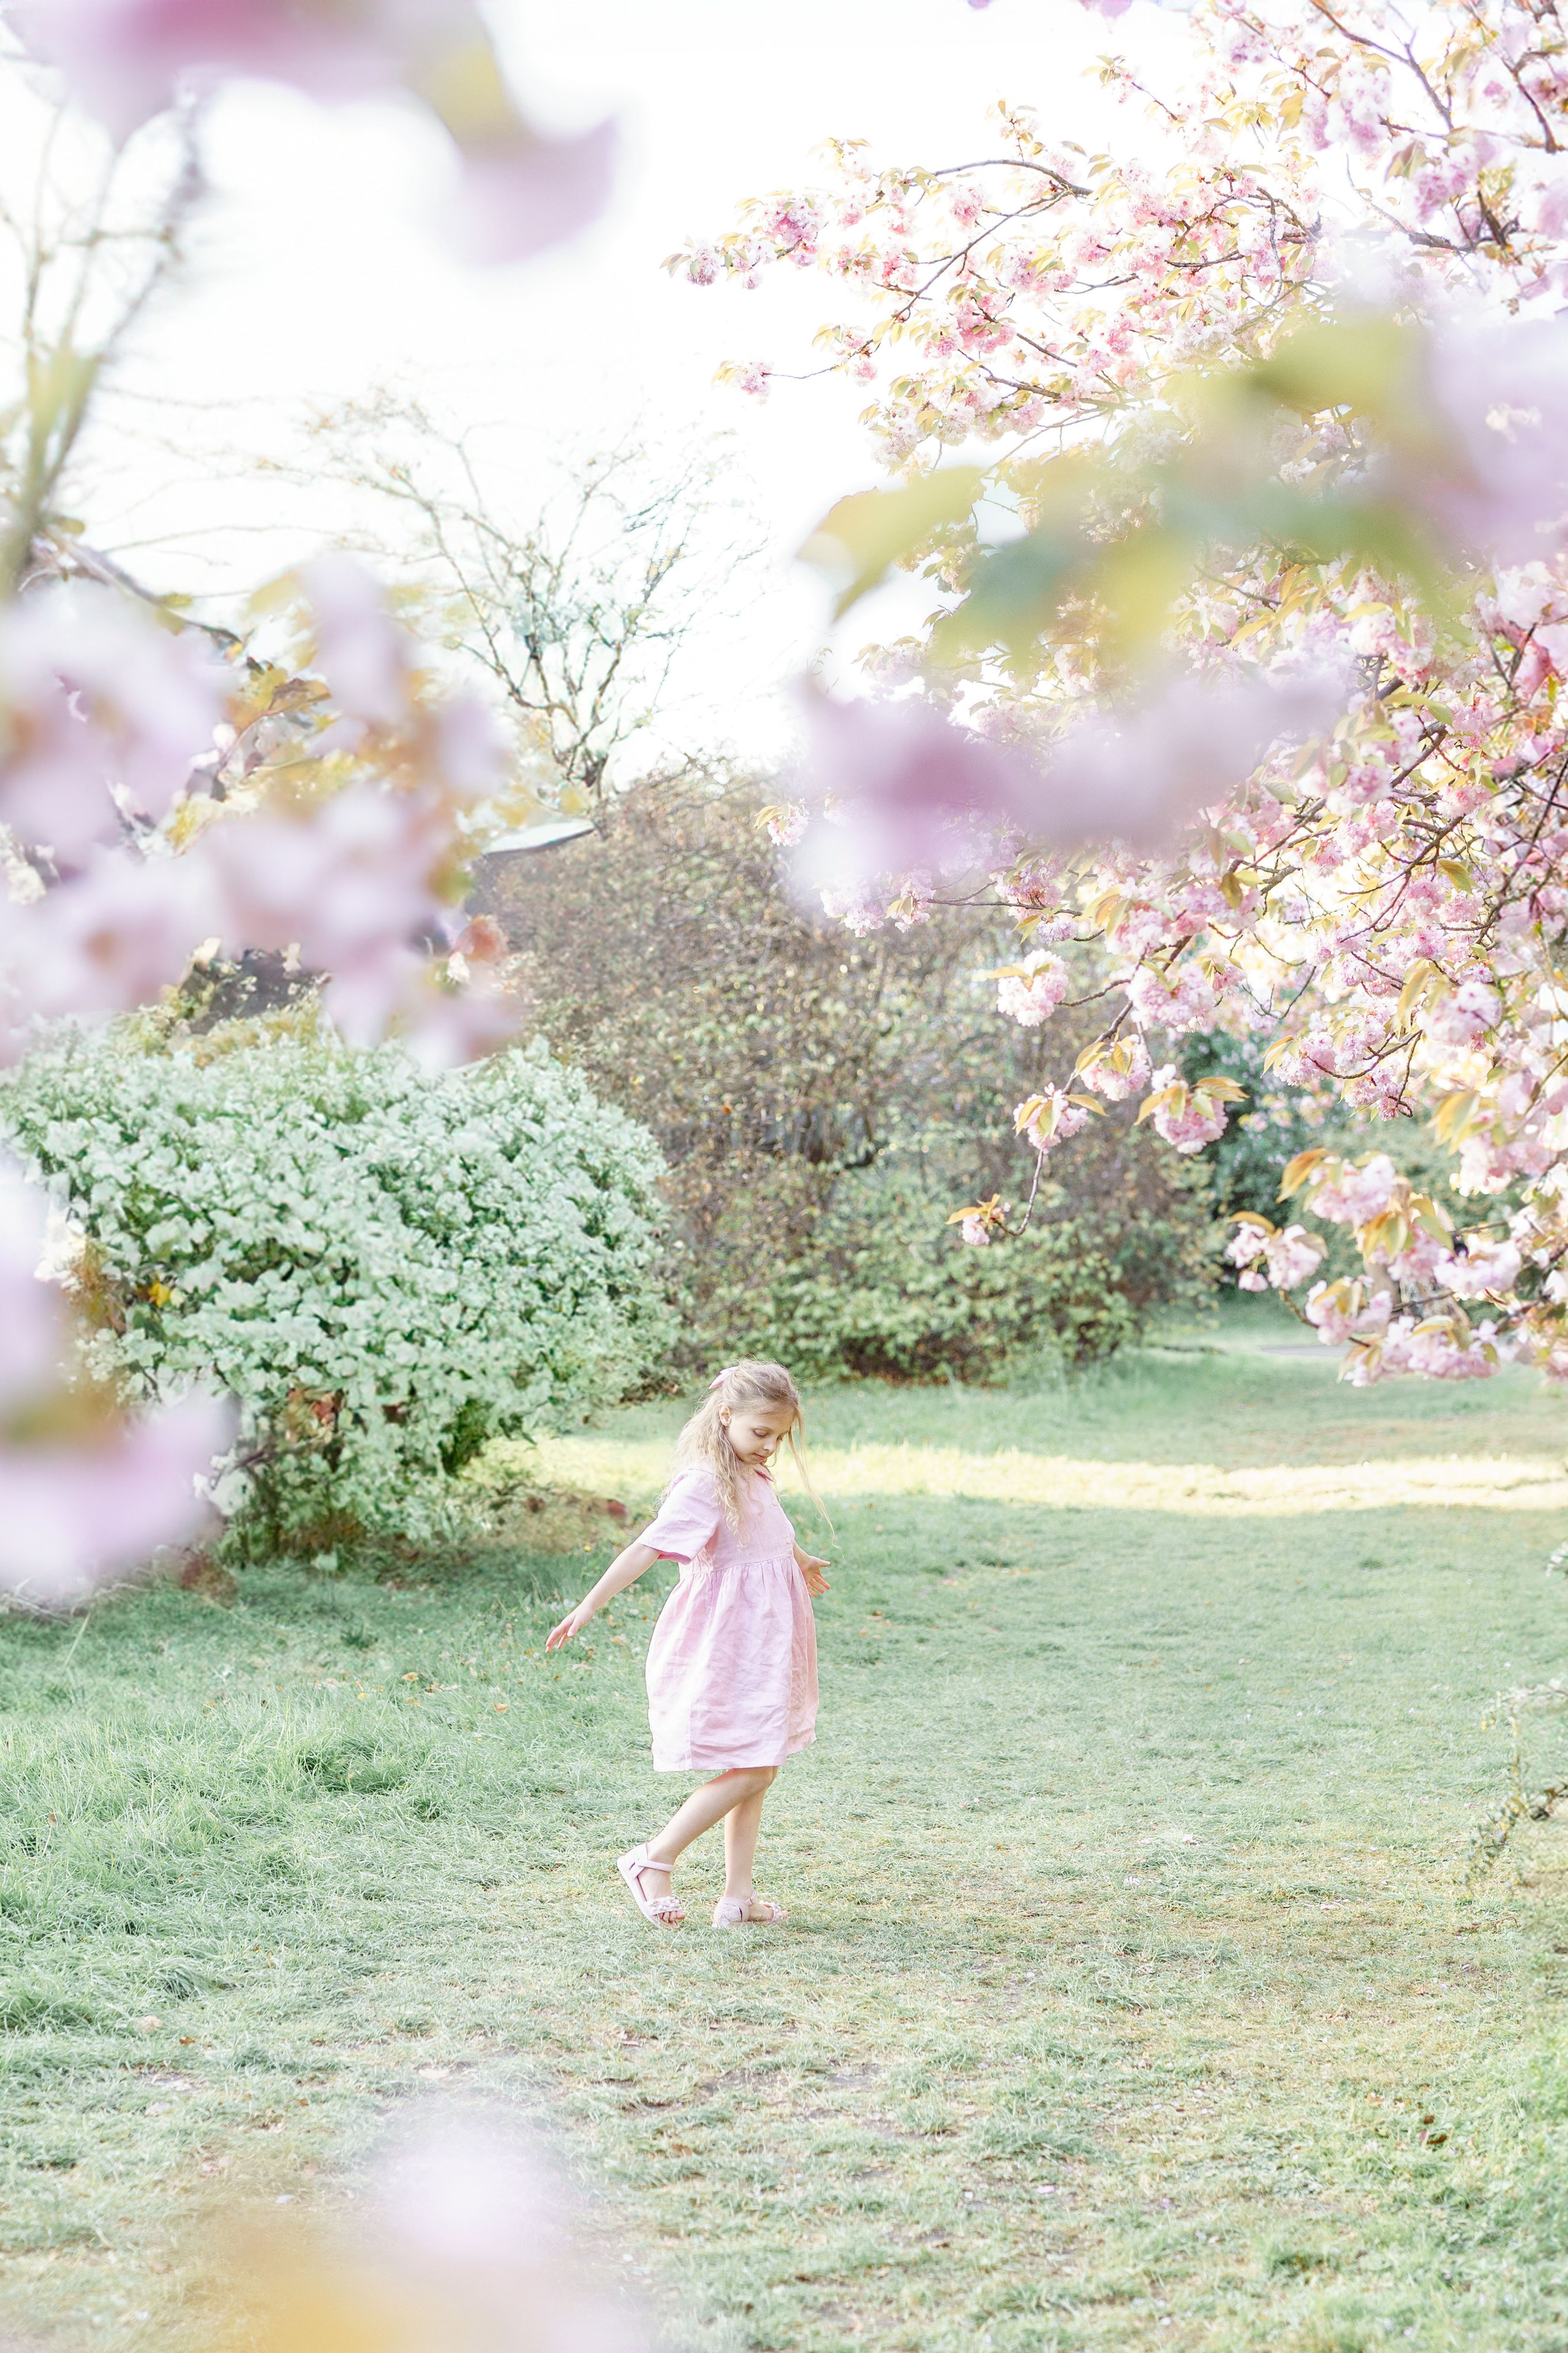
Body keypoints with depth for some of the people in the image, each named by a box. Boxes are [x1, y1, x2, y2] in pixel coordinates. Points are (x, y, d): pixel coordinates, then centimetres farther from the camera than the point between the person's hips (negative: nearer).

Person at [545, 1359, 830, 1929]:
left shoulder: (754, 1479, 10)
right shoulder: (705, 1483, -18)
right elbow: (647, 1548, -26)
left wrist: (799, 1561, 53)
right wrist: (589, 1606, -32)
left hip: (762, 1647, 9)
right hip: (725, 1646, -9)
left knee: (759, 1773, 9)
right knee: (750, 1771, -11)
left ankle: (738, 1894, 13)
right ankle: (653, 1861, -1)